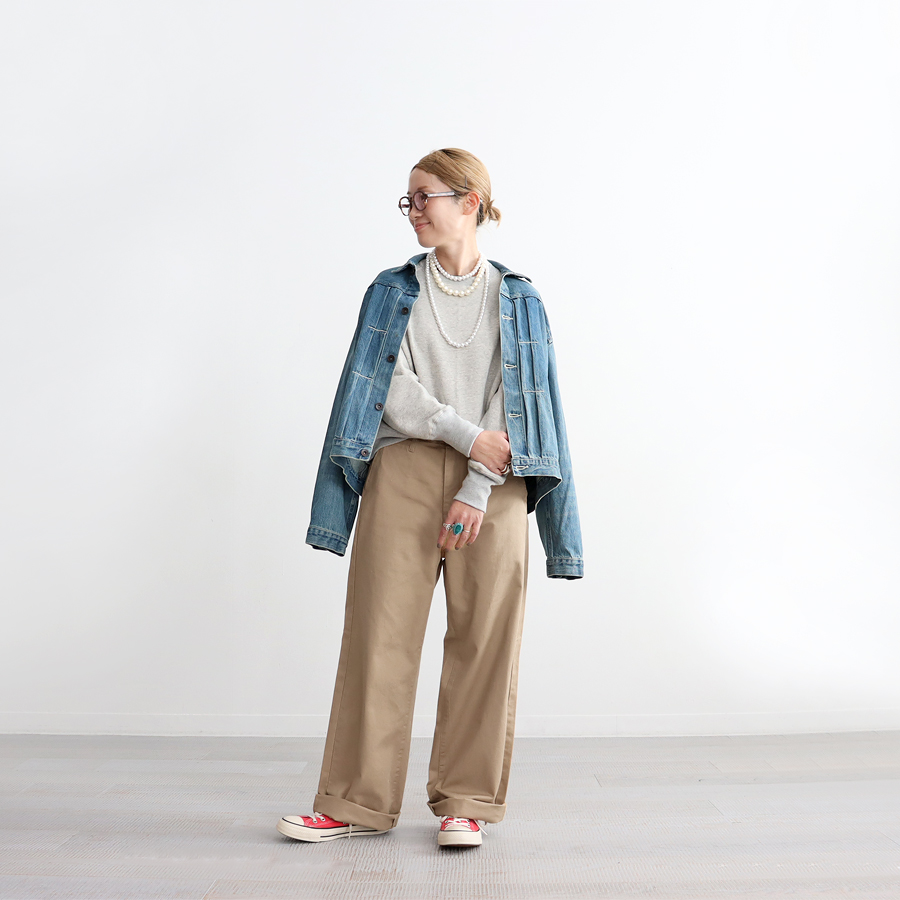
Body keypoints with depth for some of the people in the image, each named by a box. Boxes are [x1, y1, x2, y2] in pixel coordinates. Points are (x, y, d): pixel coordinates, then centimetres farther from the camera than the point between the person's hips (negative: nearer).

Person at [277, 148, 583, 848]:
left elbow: (519, 399, 0)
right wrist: (467, 434, -11)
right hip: (402, 473, 1)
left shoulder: (517, 300, 10)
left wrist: (478, 488, -12)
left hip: (492, 485, 0)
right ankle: (359, 801, 12)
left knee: (484, 639, 0)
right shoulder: (392, 292, 13)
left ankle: (465, 802, 14)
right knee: (380, 633, -1)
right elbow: (389, 385, 0)